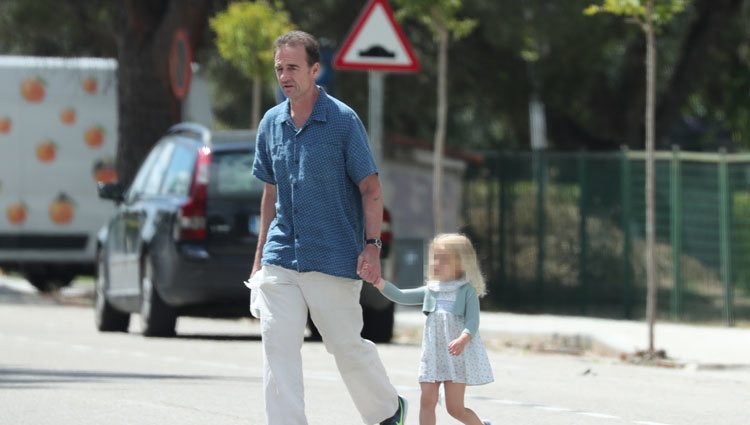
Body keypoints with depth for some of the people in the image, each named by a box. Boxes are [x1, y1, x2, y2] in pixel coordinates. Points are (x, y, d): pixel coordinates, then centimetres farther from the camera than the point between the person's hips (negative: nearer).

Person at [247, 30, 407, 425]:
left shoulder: (344, 120, -6)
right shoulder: (271, 123, 9)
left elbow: (370, 187, -5)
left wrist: (372, 244, -15)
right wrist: (260, 255, 18)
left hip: (334, 258, -4)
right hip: (281, 257, 4)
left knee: (347, 345, 4)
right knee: (278, 346, -7)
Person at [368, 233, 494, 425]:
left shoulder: (467, 290, -5)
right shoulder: (430, 291, 10)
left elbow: (472, 321, -15)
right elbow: (401, 296, 4)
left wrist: (463, 339, -34)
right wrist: (379, 282, -10)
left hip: (458, 355, -5)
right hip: (433, 355, 5)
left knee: (455, 408, -2)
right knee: (427, 400, -3)